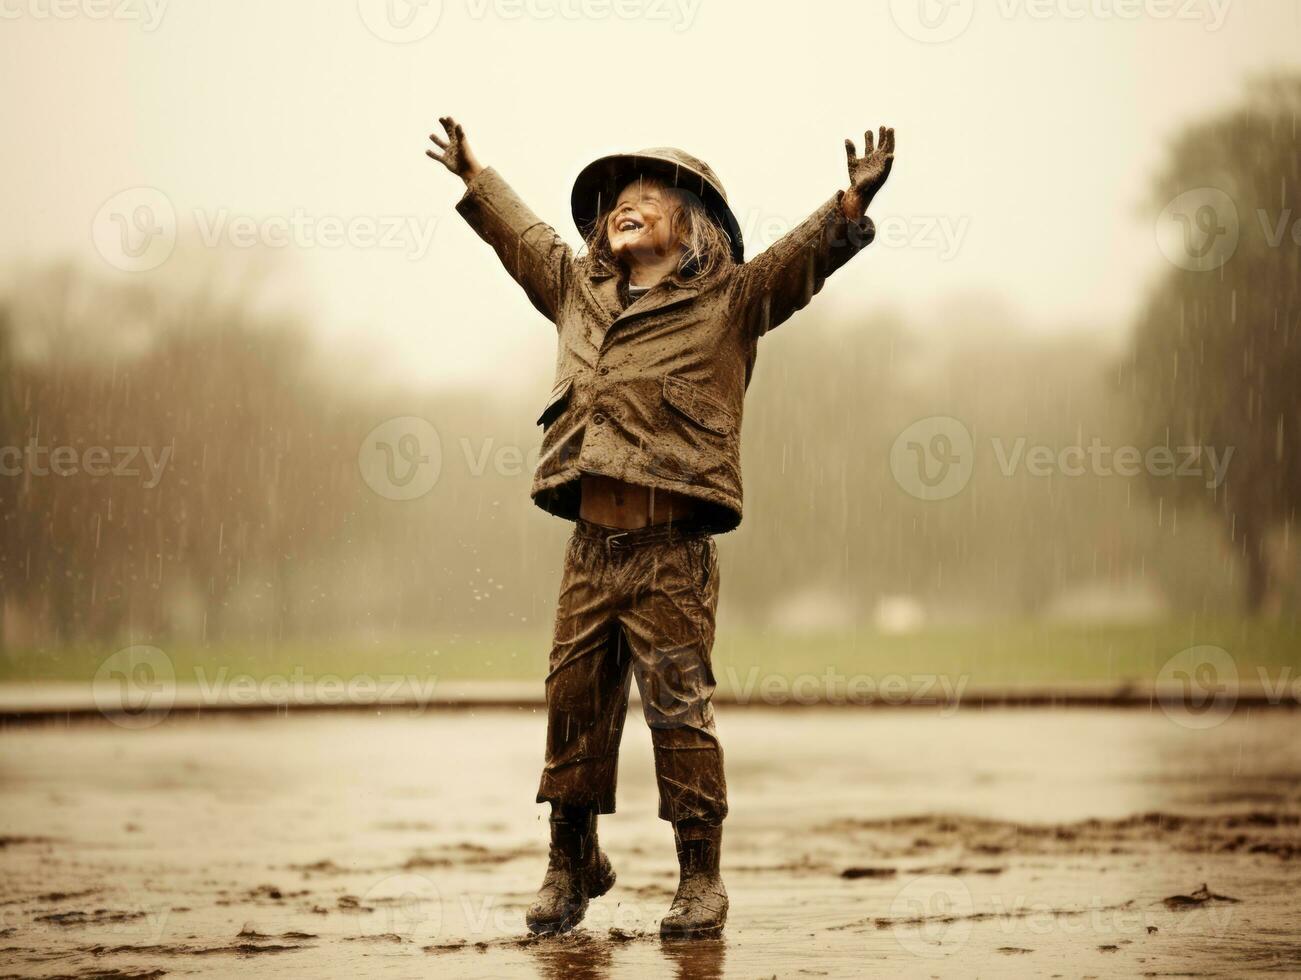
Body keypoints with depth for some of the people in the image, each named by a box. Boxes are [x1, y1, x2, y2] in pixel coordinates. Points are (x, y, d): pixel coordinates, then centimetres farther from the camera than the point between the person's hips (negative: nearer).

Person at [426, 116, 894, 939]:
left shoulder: (729, 300, 3)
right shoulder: (578, 291, 18)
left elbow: (804, 256, -10)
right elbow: (525, 236, 35)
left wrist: (852, 204, -26)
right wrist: (474, 177, 45)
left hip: (673, 551, -5)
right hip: (592, 544, 5)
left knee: (679, 710, -4)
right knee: (575, 703, 8)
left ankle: (702, 878, 5)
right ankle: (573, 860, 24)